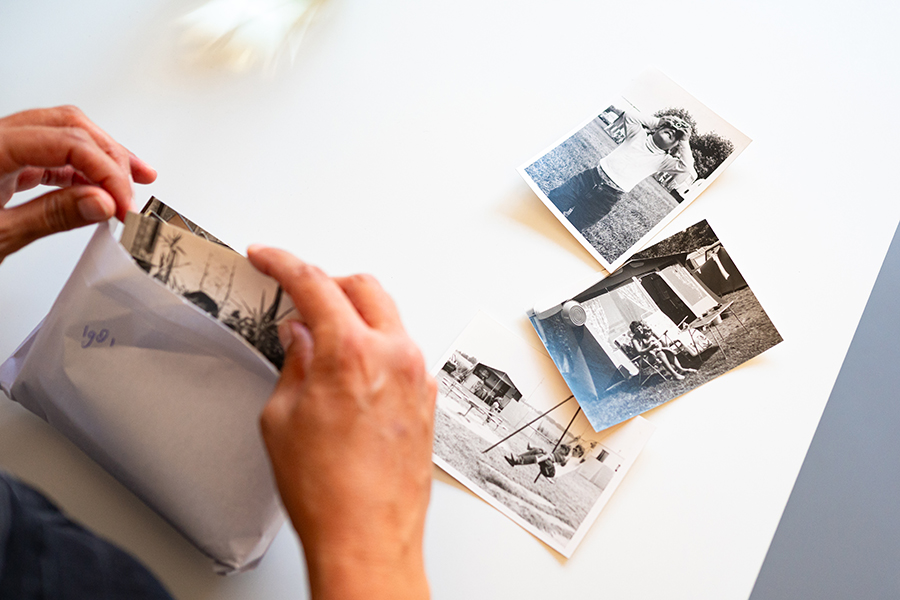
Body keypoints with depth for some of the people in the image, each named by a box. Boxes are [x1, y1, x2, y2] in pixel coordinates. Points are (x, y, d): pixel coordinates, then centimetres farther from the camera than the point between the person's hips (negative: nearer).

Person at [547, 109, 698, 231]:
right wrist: (656, 121, 7)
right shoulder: (639, 134, 11)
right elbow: (628, 115, 2)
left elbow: (688, 168, -8)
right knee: (551, 203, -4)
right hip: (591, 177, 2)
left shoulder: (663, 160, 5)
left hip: (607, 198, -2)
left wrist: (684, 141, -2)